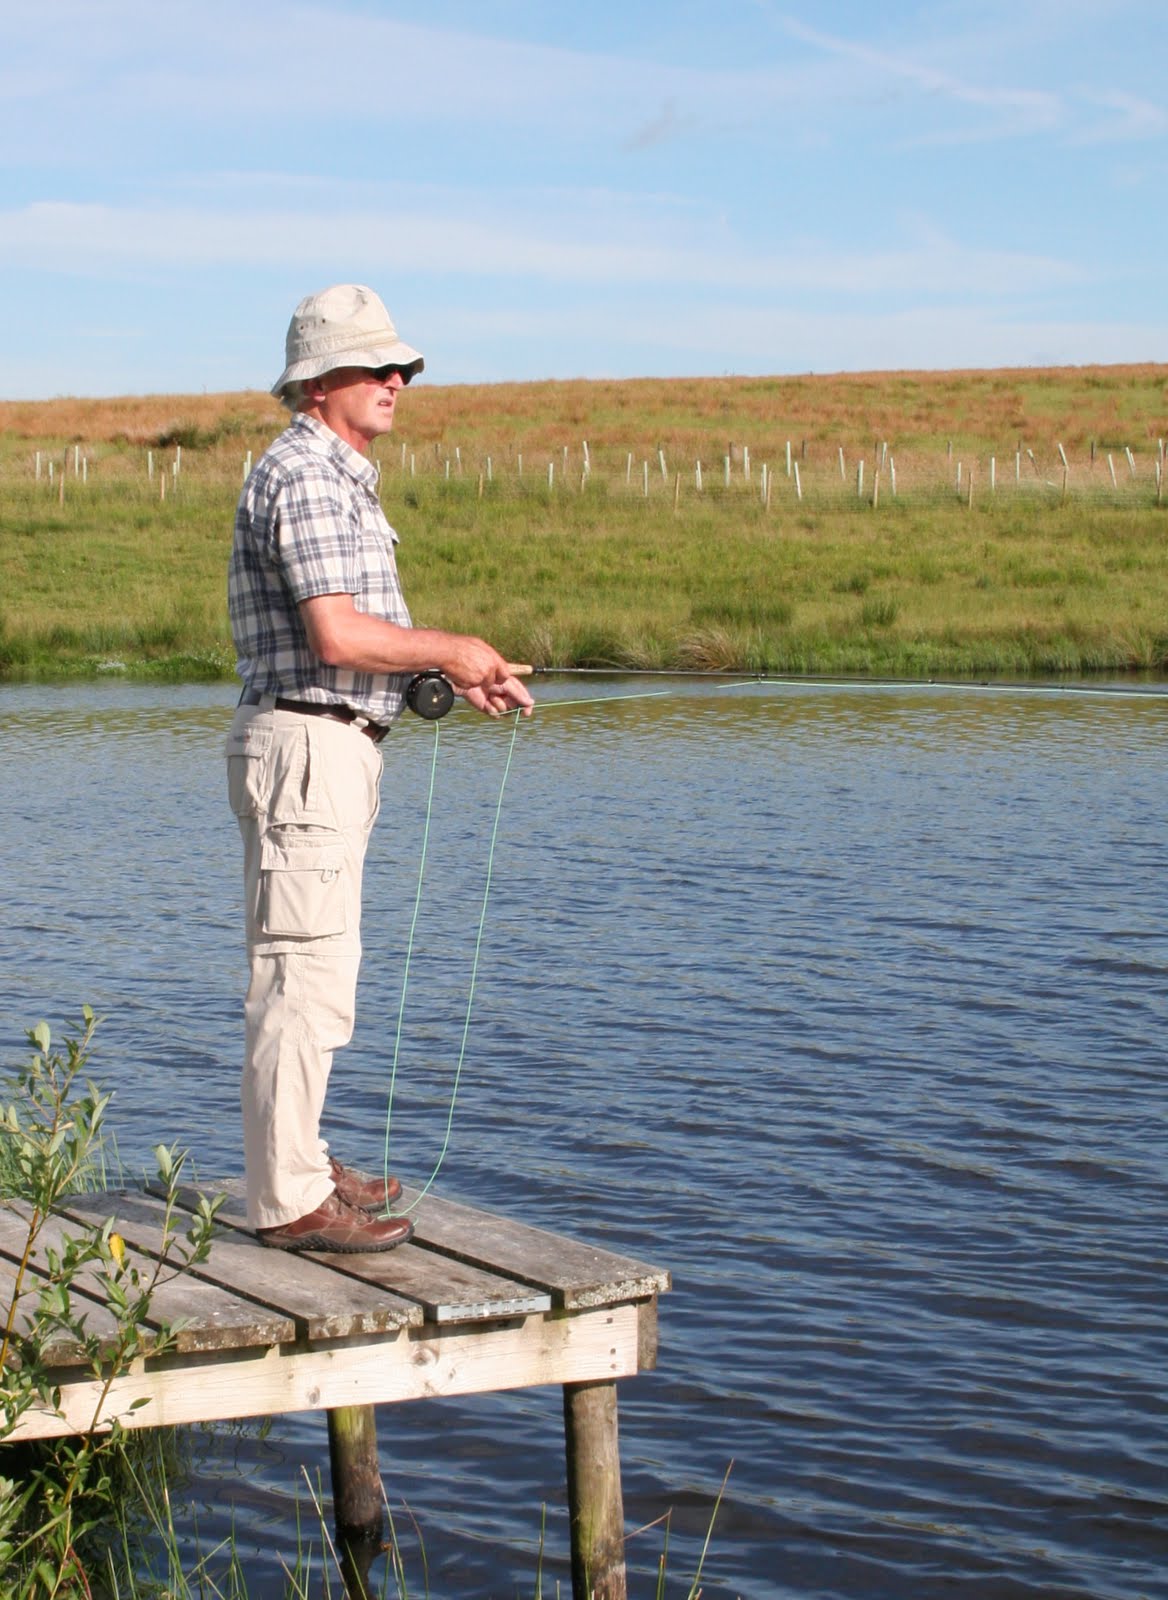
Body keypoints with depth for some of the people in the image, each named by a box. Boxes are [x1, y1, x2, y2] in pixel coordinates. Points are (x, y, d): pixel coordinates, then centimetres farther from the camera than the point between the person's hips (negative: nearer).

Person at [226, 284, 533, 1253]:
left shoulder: (344, 481, 19)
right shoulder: (302, 478, -14)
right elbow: (339, 635, -24)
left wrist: (457, 680, 10)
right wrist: (450, 650, -11)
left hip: (338, 749, 11)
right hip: (303, 746, -11)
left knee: (315, 970, 16)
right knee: (304, 975, -8)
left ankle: (298, 1167, 25)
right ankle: (287, 1200, -4)